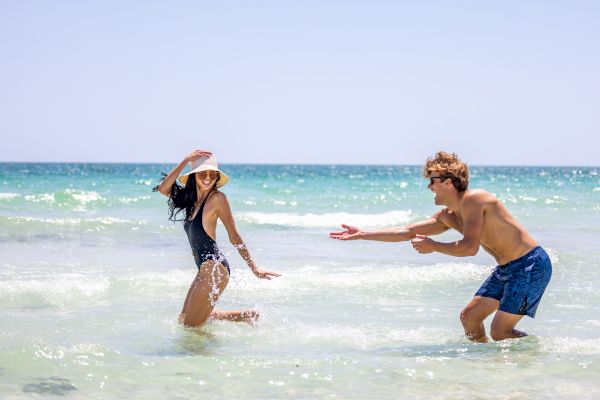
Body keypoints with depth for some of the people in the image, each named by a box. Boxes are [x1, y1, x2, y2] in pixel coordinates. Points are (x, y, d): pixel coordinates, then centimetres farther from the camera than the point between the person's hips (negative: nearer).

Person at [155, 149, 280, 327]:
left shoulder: (217, 197, -9)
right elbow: (163, 188, 1)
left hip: (213, 267, -9)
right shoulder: (191, 198, 14)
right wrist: (185, 161, -3)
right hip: (204, 268, 9)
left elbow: (234, 236, -7)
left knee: (191, 325, -4)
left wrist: (255, 269, -6)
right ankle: (248, 316, 18)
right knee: (184, 319, 17)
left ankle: (247, 316, 5)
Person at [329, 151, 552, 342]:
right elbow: (409, 232, 13)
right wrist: (363, 235, 12)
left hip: (531, 264, -9)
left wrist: (433, 246, -10)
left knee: (499, 331, -13)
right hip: (507, 268, 9)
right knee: (469, 316, 9)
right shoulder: (448, 216, 9)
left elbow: (469, 247, -24)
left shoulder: (472, 200, -18)